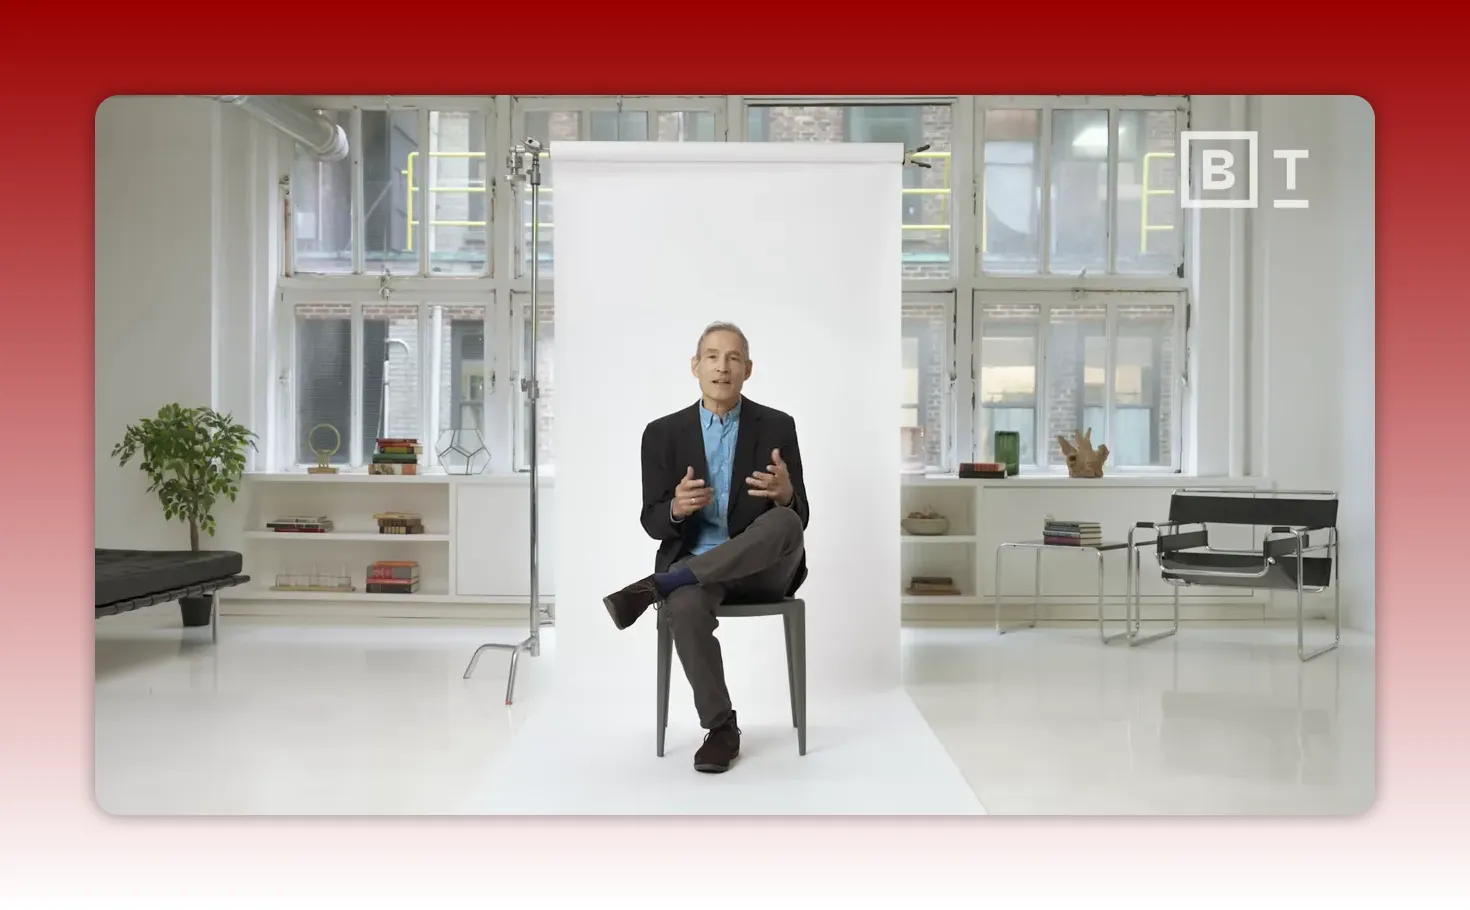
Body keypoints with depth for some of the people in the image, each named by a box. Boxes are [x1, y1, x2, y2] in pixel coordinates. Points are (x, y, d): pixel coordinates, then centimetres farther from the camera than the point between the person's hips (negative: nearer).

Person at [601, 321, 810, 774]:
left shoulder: (777, 427, 1)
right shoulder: (663, 432, 3)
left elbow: (799, 518, -1)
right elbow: (652, 523, 2)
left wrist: (785, 494, -27)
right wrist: (677, 508, -23)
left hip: (765, 568, 0)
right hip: (694, 562, 0)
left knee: (784, 523, -34)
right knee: (685, 607, -35)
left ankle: (655, 586, -28)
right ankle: (721, 728, -14)